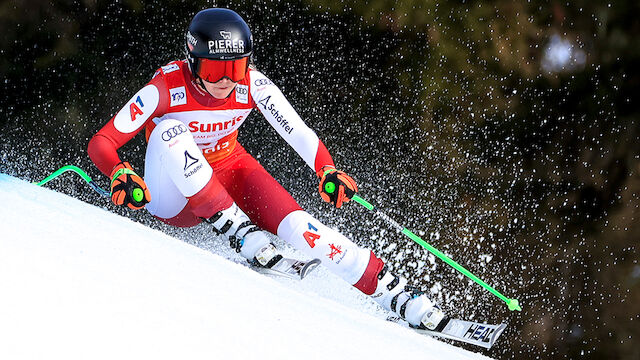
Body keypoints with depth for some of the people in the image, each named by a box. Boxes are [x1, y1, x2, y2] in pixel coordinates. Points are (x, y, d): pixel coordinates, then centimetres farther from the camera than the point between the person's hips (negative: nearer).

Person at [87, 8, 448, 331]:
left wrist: (328, 170, -36)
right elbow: (101, 143, -24)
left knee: (296, 224, -23)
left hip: (229, 170, 2)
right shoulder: (168, 88, -26)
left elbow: (297, 132, -17)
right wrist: (119, 174, -45)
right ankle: (239, 231, -31)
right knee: (169, 130, -34)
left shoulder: (252, 84, -18)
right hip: (173, 199, -2)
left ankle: (399, 295, -21)